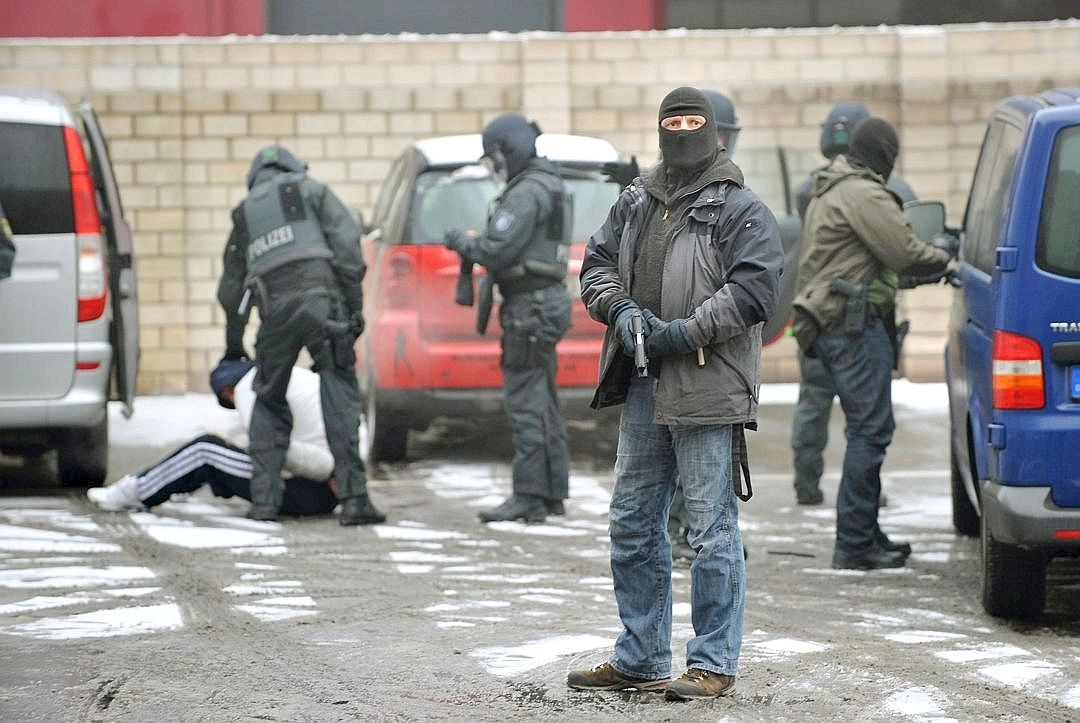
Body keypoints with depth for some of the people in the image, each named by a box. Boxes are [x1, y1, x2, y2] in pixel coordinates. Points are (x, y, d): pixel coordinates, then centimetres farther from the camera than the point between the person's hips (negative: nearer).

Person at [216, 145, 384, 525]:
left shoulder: (244, 213, 27)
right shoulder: (309, 190, 16)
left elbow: (230, 288, 30)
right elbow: (346, 241, 1)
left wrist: (233, 345, 40)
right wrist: (355, 304, 2)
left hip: (274, 308, 3)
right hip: (320, 299, -3)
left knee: (269, 402, 17)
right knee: (340, 401, -3)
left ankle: (264, 500, 11)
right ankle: (353, 499, -11)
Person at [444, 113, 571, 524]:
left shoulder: (526, 193, -15)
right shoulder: (549, 187, 18)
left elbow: (497, 251, -22)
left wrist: (462, 243, -4)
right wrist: (474, 247, 14)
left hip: (529, 307, -11)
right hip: (546, 301, 11)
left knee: (525, 403, -11)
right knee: (544, 405, 13)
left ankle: (528, 497, -12)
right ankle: (552, 493, 17)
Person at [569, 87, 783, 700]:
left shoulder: (741, 210, -6)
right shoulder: (637, 202, 15)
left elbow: (754, 290, -15)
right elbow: (598, 263, 17)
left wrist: (683, 334, -18)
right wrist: (620, 308, -4)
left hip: (708, 392, -7)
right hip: (644, 391, 7)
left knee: (712, 531, -4)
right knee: (633, 527, 13)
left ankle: (714, 665, 3)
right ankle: (641, 660, 23)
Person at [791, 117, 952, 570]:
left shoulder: (828, 191, 21)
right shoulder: (865, 195, -13)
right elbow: (906, 256, -15)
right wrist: (945, 260, 5)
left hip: (828, 322, 11)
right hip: (852, 322, -11)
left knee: (866, 430, 16)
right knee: (870, 430, -9)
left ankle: (865, 534, 20)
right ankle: (855, 546, -10)